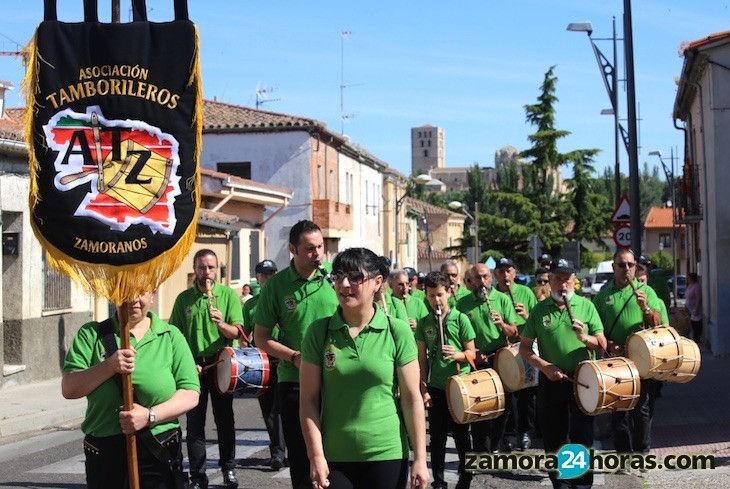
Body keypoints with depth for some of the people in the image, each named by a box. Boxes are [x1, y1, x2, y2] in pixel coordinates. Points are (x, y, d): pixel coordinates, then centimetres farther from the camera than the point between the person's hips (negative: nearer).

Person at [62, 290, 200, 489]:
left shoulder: (170, 336, 5)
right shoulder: (91, 334, 5)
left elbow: (190, 394, -1)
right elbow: (69, 389, -3)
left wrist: (150, 416, -15)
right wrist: (109, 366, -17)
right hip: (104, 456, 1)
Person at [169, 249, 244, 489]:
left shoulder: (228, 294, 1)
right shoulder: (183, 299, 5)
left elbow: (236, 332, -6)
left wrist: (221, 324, -27)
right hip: (193, 366, 1)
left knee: (225, 420, 5)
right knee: (194, 423, 3)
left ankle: (229, 469, 18)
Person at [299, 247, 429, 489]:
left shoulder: (397, 331, -4)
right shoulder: (318, 331, -1)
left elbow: (412, 398, -2)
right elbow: (309, 399, -1)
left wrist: (419, 459, -4)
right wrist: (316, 456, -8)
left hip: (387, 454, 0)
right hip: (333, 458, 1)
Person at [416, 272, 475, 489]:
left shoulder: (460, 319, -3)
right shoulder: (424, 323, 4)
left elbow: (471, 353, -1)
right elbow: (422, 358, 6)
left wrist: (457, 355, -21)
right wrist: (424, 389, 1)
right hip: (435, 388, 2)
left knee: (462, 435, 5)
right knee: (437, 437, 8)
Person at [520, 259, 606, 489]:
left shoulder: (586, 305, 0)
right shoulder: (539, 310, 1)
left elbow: (602, 344, 0)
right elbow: (524, 348, 4)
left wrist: (584, 337, -21)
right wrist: (544, 366, -11)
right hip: (551, 381, 1)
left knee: (582, 436, 3)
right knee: (554, 437, 10)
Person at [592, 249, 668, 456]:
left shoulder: (646, 292, 5)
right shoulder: (604, 295, 8)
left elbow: (664, 326, -1)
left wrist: (645, 308, -16)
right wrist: (609, 345, -7)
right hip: (615, 362, 1)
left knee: (643, 410, 2)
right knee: (618, 411, 5)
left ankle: (642, 452, 14)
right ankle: (623, 454, 14)